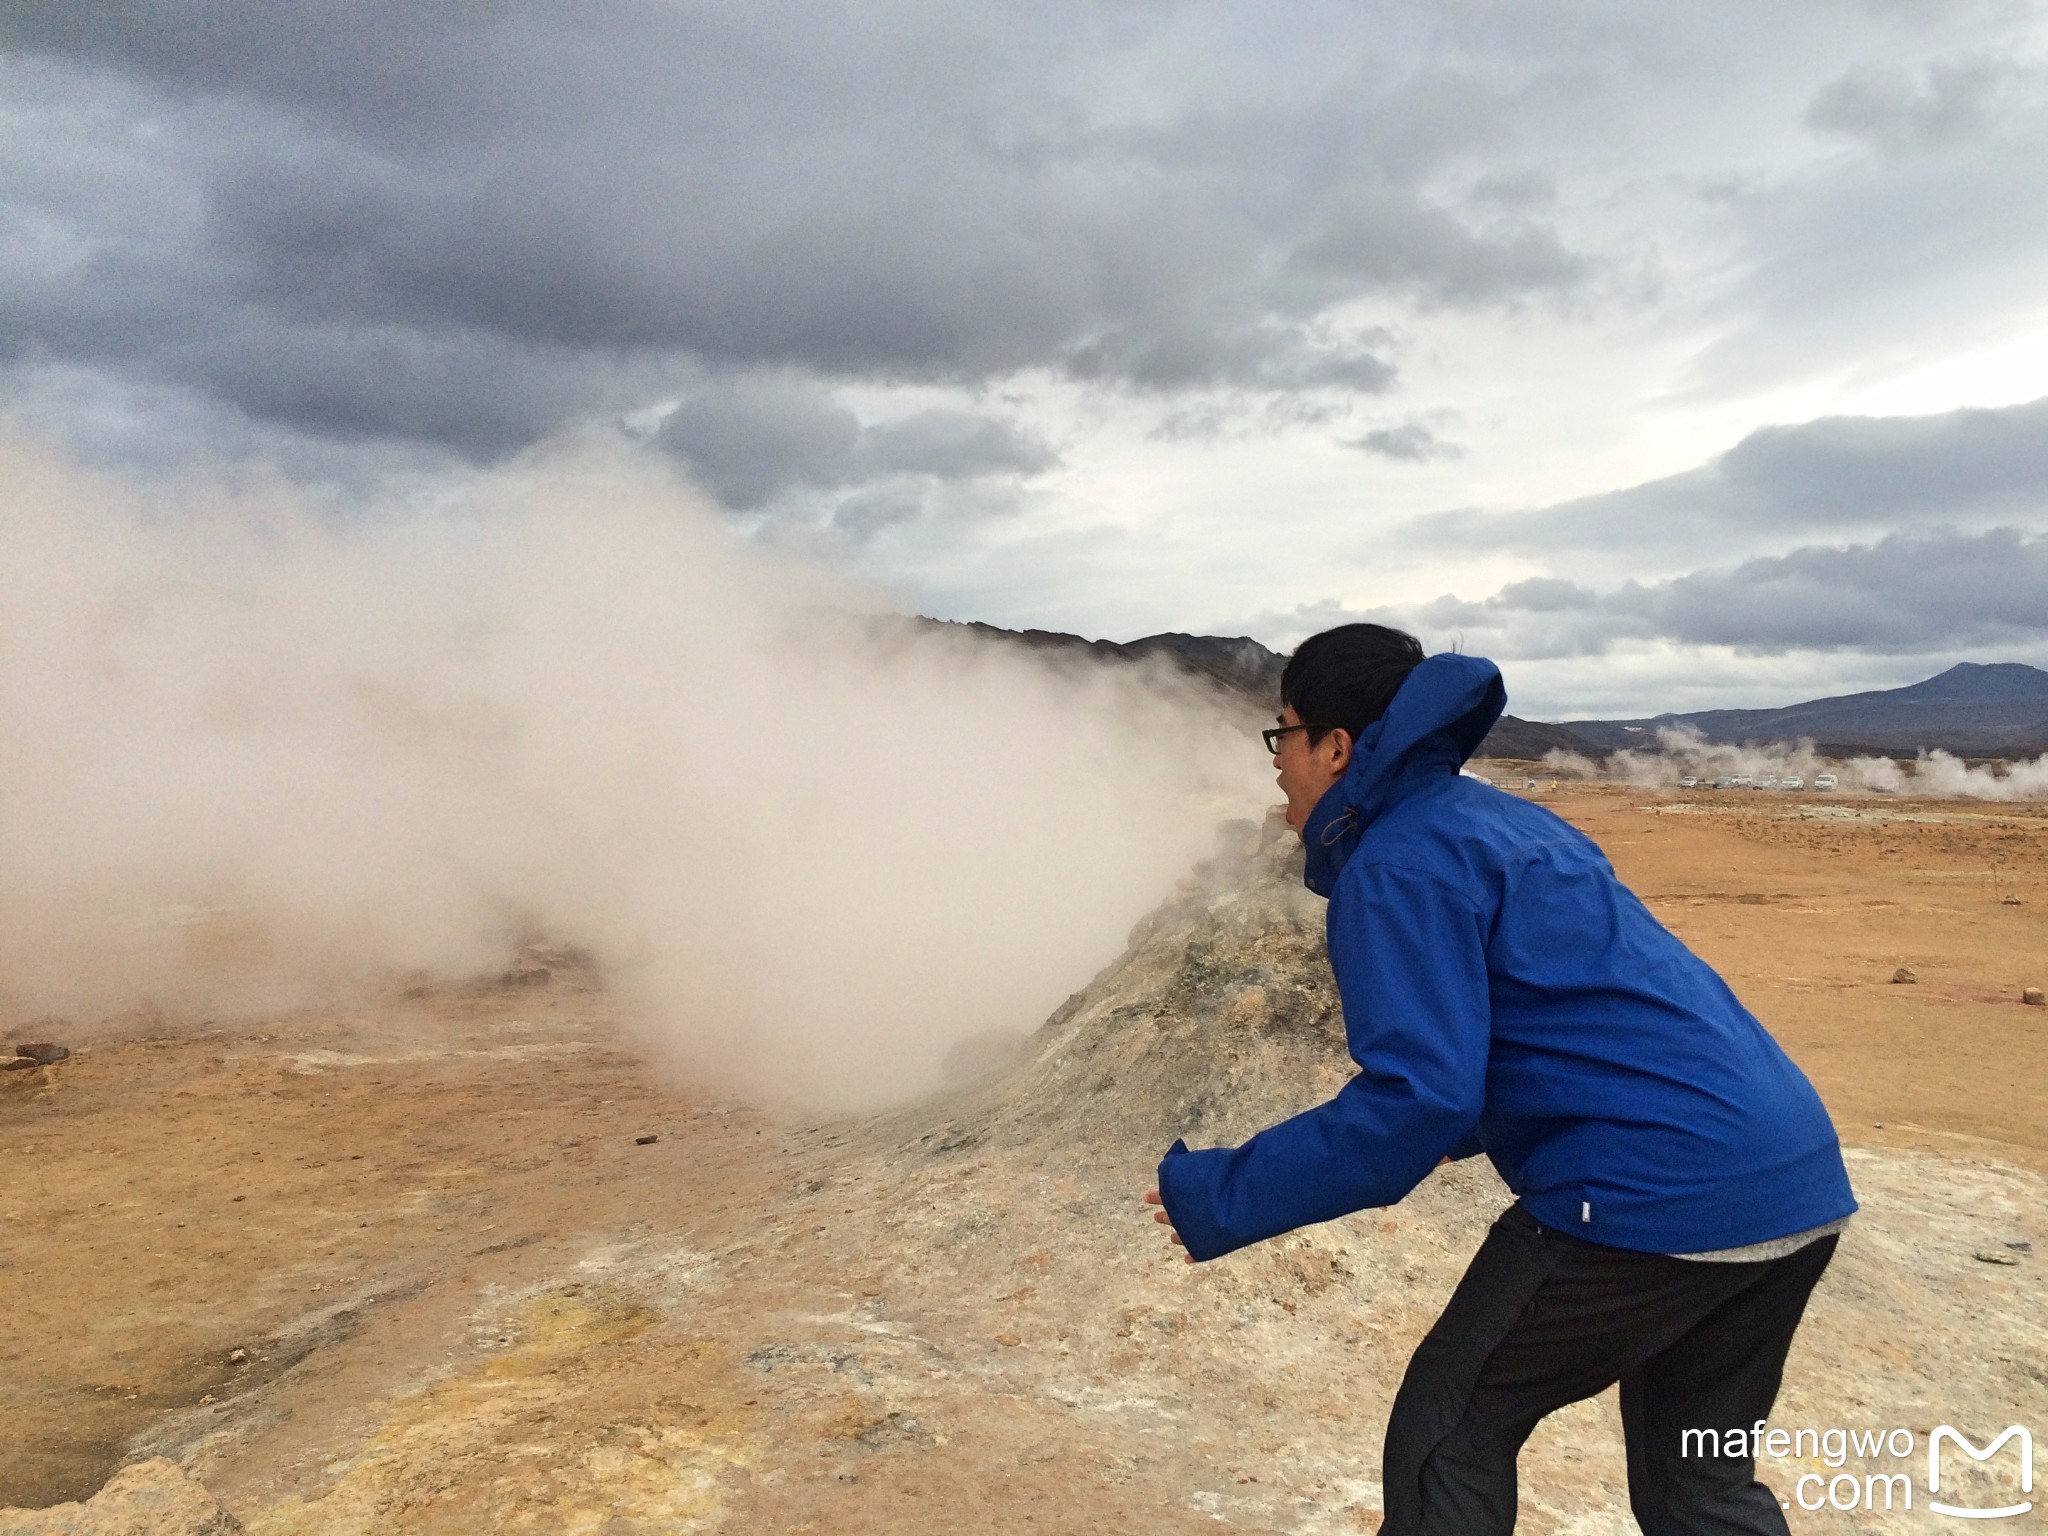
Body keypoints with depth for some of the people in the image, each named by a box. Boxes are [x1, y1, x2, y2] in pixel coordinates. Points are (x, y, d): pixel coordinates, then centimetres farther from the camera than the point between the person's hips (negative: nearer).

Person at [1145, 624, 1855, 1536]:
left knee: (1450, 1431, 9)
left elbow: (1416, 1101, -20)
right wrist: (1480, 1124, 38)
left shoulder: (1400, 864, -10)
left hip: (1657, 1195, -9)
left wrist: (1222, 1199, -12)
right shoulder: (1503, 819, 20)